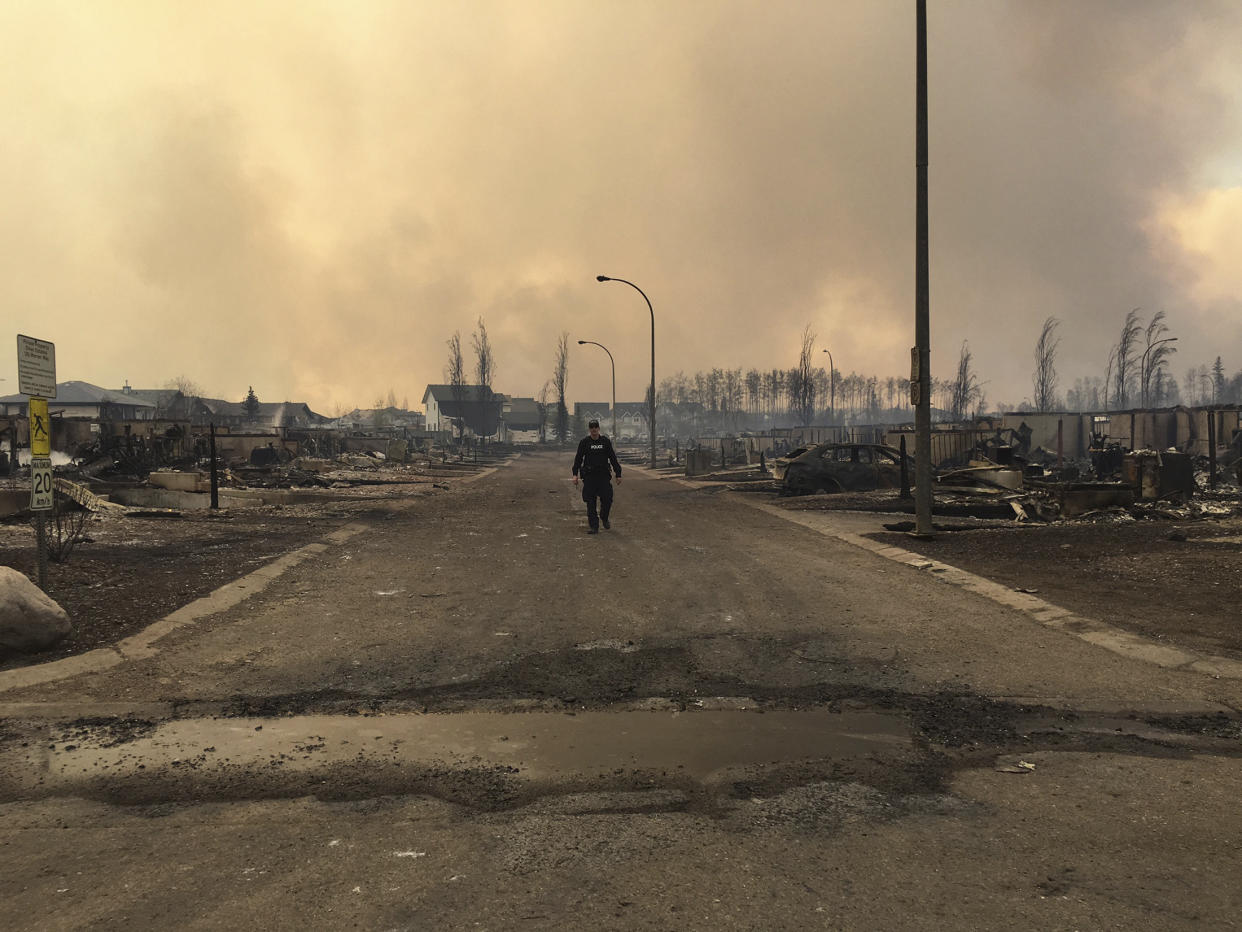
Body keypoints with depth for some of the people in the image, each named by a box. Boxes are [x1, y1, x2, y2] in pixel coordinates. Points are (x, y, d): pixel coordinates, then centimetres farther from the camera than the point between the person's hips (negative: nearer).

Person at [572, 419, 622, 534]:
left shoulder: (605, 441, 6)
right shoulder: (584, 442, 4)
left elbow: (613, 458, 10)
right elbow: (578, 459, 3)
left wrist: (618, 474, 6)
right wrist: (575, 474, -7)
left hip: (604, 475, 0)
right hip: (589, 476, 0)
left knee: (607, 499, -6)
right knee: (590, 503, -2)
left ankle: (604, 518, 23)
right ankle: (594, 526, 4)